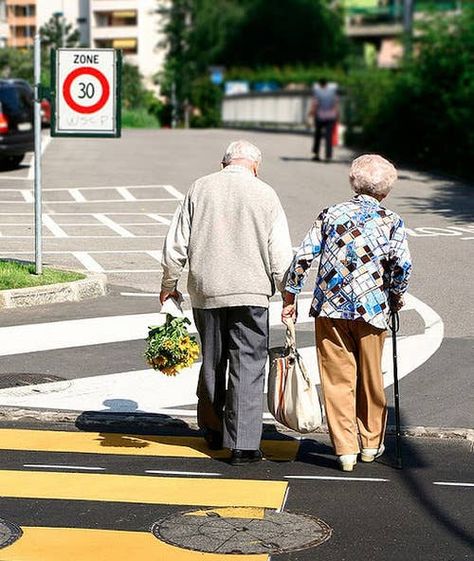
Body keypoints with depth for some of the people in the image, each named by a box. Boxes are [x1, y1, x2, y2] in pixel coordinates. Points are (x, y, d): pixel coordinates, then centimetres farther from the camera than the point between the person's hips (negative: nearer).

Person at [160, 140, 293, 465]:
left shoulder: (200, 189, 5)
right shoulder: (265, 194, -1)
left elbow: (176, 244, 6)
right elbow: (281, 254, -2)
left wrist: (169, 285, 16)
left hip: (205, 291, 3)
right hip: (250, 293, -3)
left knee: (212, 363, 17)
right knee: (248, 365, 0)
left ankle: (213, 432, 30)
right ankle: (244, 445, -3)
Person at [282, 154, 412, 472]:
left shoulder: (331, 215, 7)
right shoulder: (392, 222, 2)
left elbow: (303, 257, 0)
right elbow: (402, 266, -9)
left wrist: (290, 298, 8)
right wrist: (396, 297, 9)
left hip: (330, 307, 1)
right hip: (371, 309, -1)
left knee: (338, 379, 5)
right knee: (370, 379, 15)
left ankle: (345, 449, 3)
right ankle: (371, 443, 27)